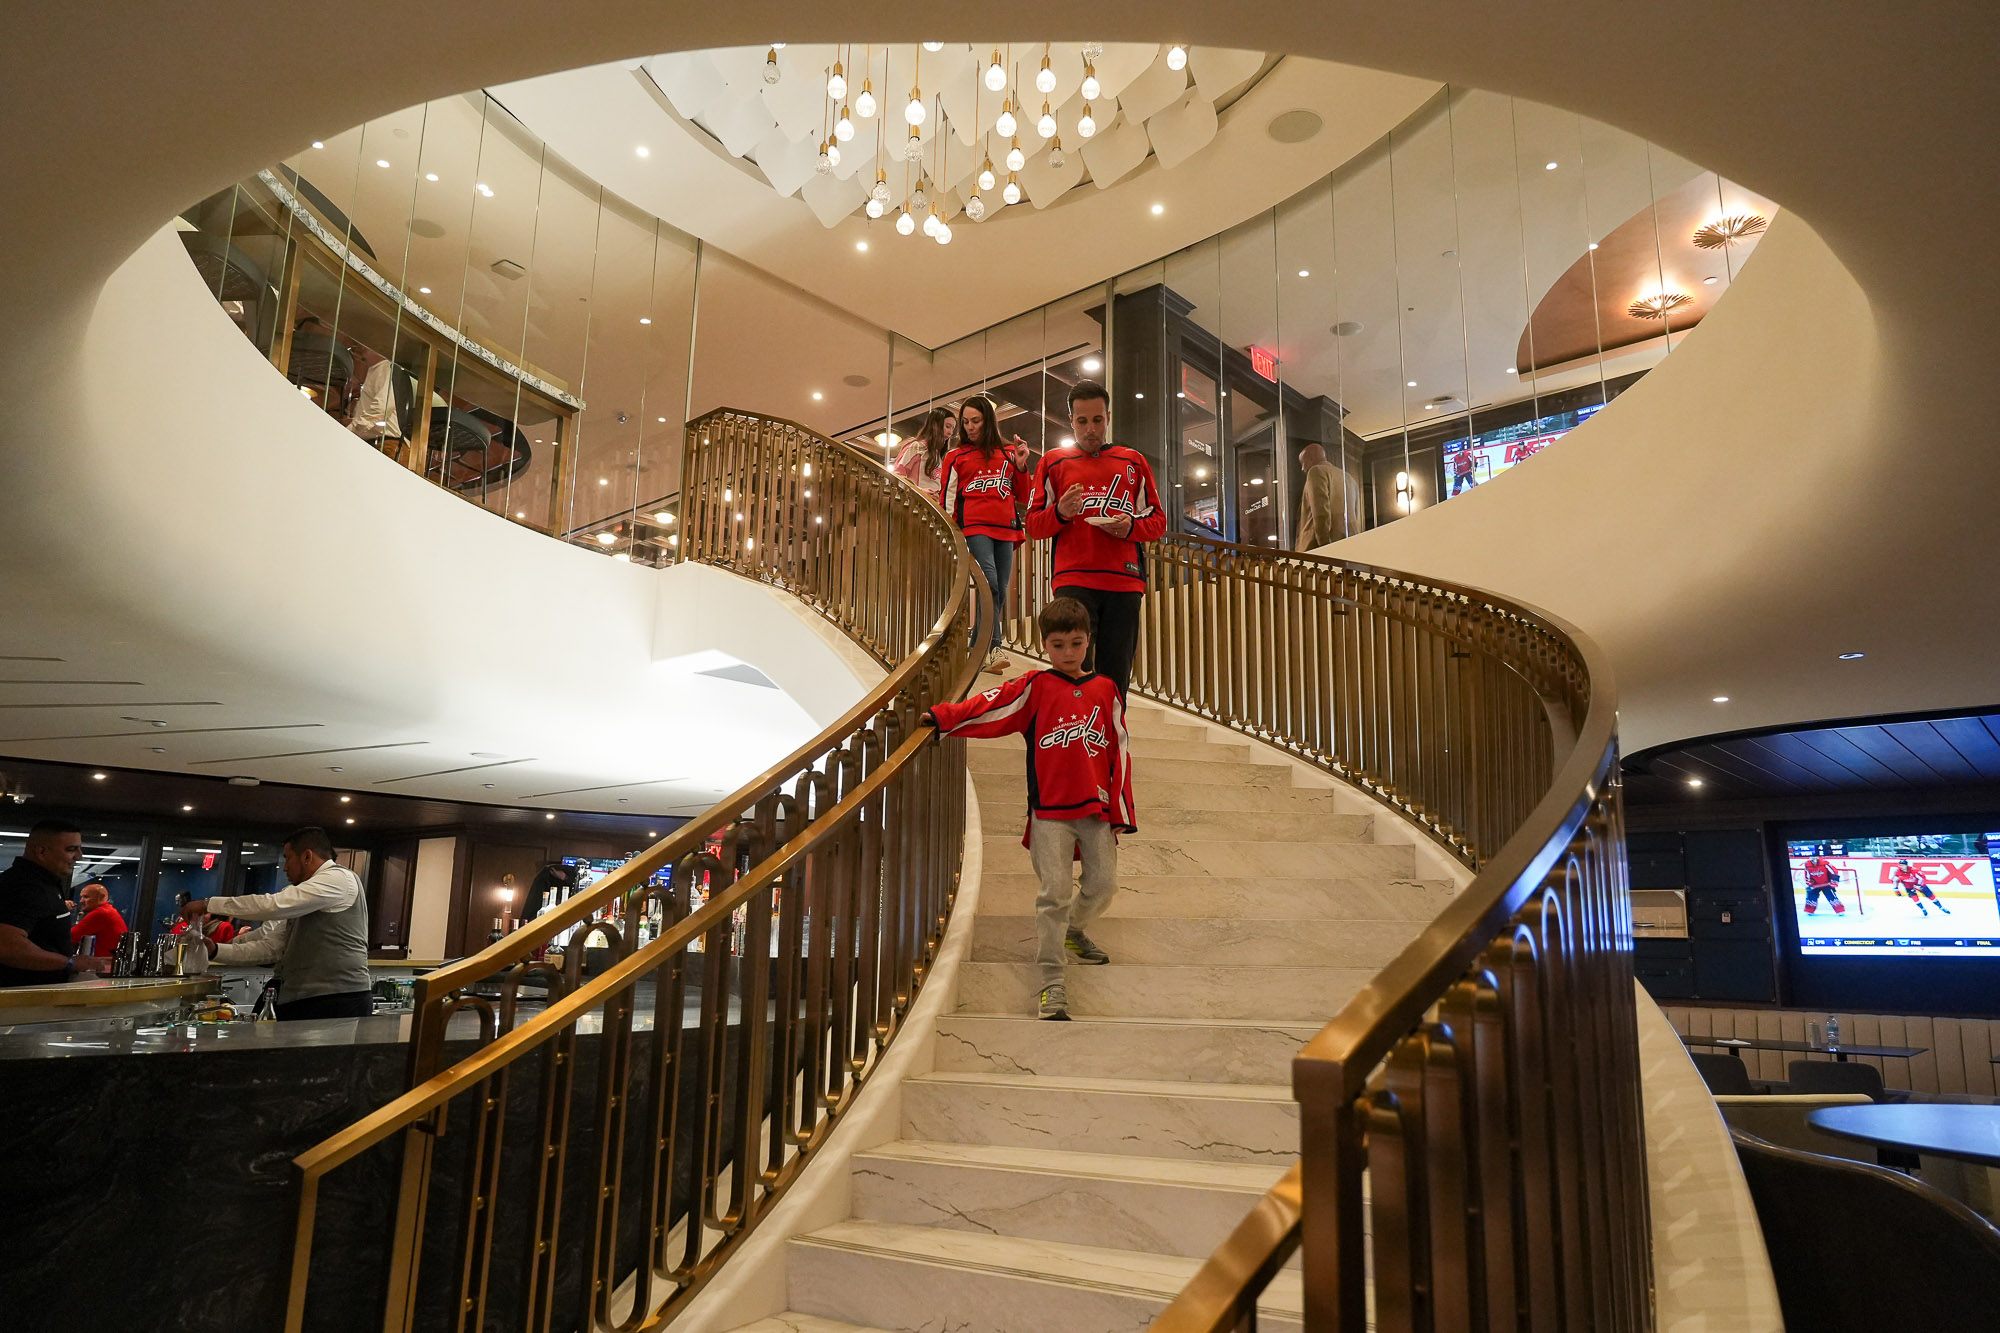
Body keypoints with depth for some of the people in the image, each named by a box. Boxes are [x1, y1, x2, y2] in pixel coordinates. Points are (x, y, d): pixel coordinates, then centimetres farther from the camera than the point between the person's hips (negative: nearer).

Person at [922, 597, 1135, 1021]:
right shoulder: (1035, 687, 2)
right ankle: (1051, 984, 0)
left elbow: (1119, 752, 8)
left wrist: (1121, 812, 6)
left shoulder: (1106, 690, 8)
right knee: (1054, 892, -7)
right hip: (1049, 811, -3)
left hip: (1096, 810, 3)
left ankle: (1071, 931, 38)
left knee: (1103, 882, 5)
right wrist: (941, 717, -18)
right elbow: (989, 708, -6)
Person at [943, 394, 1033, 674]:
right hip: (974, 524, -3)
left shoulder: (1008, 453, 18)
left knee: (1000, 590, 1)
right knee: (990, 583, -21)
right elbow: (948, 500, 13)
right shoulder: (955, 457, 13)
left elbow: (1022, 495, 18)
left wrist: (1021, 465, 4)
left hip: (1005, 528, 3)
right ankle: (993, 648, -23)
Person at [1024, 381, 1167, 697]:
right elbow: (1033, 525, 10)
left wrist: (1130, 527, -5)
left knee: (1115, 676, 1)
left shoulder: (1133, 462, 18)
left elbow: (1158, 522, 17)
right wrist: (1060, 513, -11)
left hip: (1124, 582, 2)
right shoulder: (1053, 462, 14)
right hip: (1073, 579, -2)